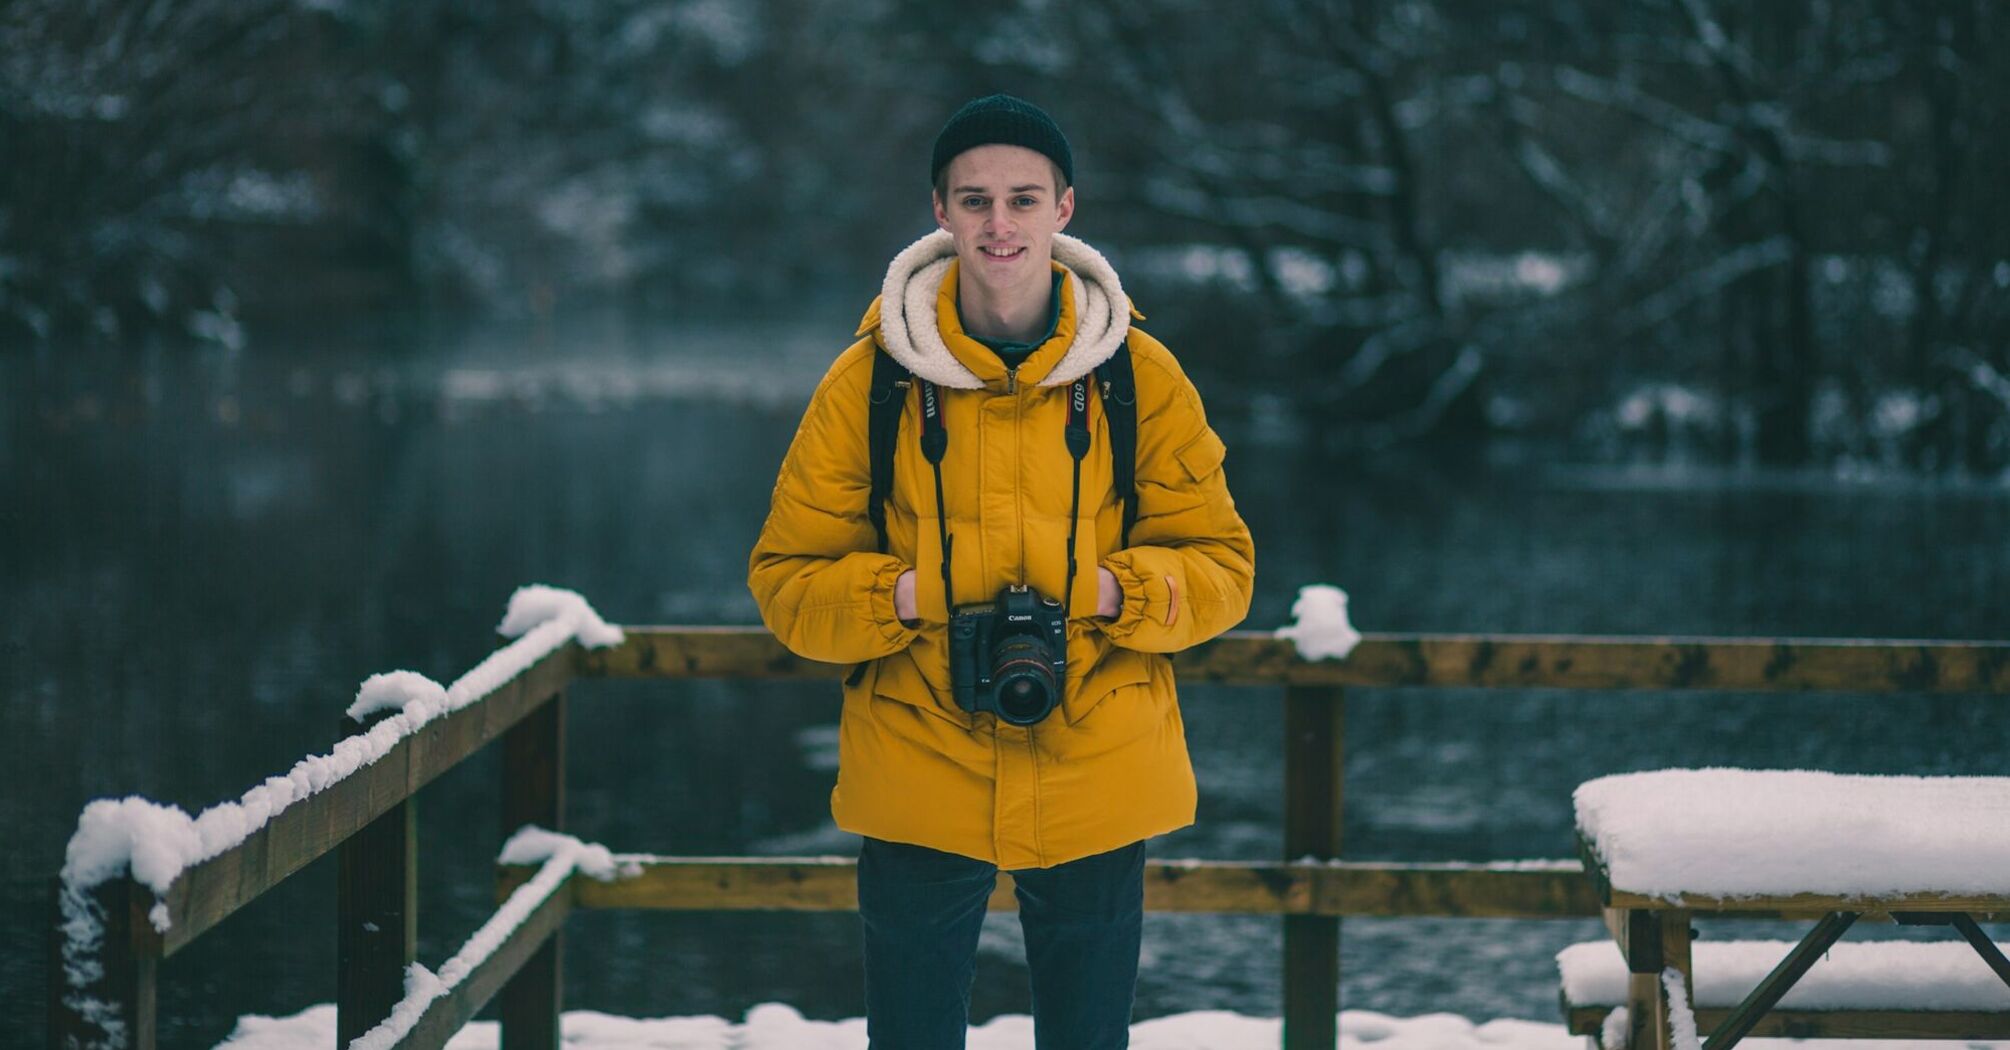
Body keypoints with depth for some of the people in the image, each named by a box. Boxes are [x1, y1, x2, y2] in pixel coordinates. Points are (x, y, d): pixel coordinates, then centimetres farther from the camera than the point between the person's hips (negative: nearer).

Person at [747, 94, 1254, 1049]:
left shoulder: (1140, 375, 0)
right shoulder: (871, 378, -2)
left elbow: (1221, 566, 2)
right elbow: (787, 578, 1)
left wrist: (1109, 591, -17)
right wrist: (903, 595, -18)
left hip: (1097, 784, 1)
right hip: (917, 782, -1)